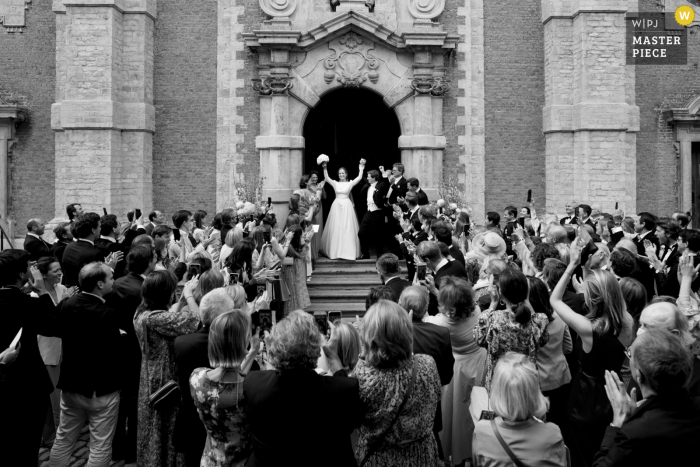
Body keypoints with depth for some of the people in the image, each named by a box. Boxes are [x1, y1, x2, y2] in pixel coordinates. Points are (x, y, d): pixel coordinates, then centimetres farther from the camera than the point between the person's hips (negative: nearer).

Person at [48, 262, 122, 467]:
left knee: (64, 439, 20)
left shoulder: (65, 305, -4)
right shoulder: (106, 313, -23)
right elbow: (114, 354, -19)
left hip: (71, 382, 6)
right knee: (100, 447, 6)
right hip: (101, 387, -6)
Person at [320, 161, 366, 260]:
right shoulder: (335, 183, 7)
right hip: (336, 206, 2)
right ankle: (336, 251, 11)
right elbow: (326, 178, -4)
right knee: (335, 228, 3)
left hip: (347, 206, -2)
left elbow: (359, 178, -6)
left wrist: (361, 168, -12)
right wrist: (325, 168, -13)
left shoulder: (350, 183, 3)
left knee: (348, 228, -3)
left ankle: (348, 251, 2)